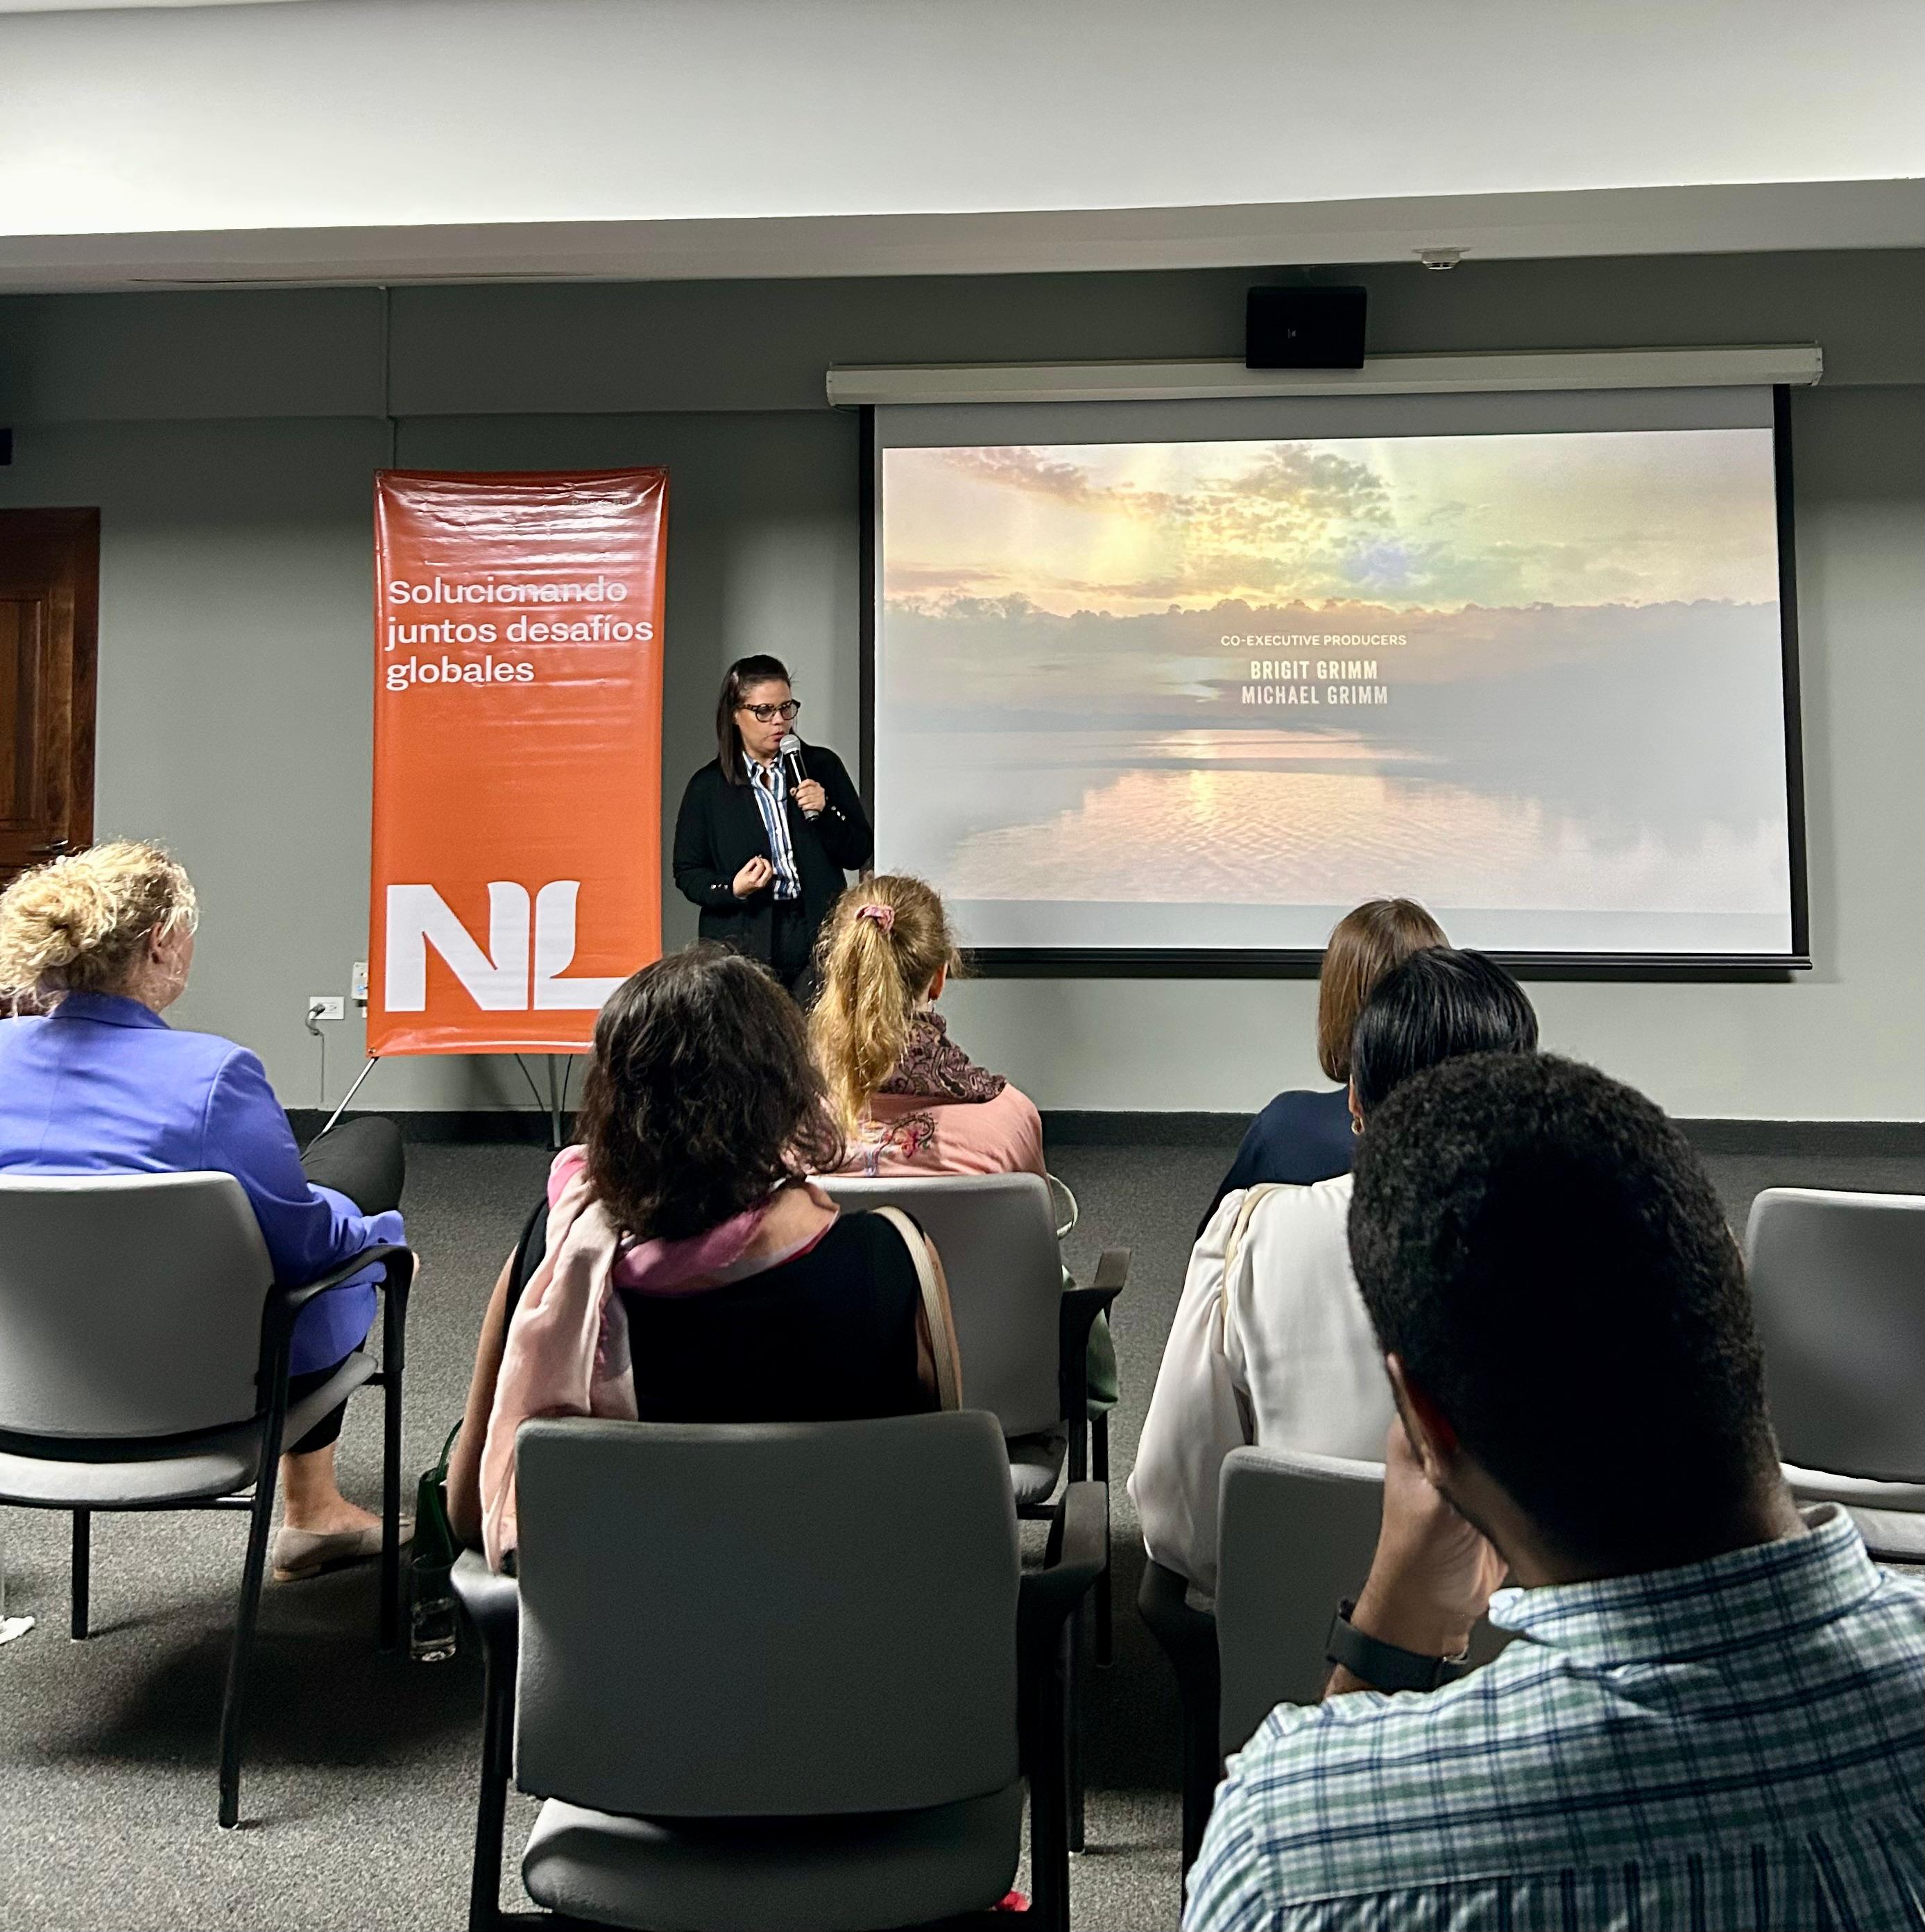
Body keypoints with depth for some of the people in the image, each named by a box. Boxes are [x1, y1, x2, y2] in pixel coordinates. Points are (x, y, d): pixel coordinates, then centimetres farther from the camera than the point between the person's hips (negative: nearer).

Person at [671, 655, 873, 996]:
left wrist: (824, 813, -8)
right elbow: (687, 872, 6)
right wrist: (733, 889, -13)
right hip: (744, 942, -1)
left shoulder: (822, 766, 9)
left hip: (818, 934, 1)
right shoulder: (708, 786, 5)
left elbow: (860, 853, 9)